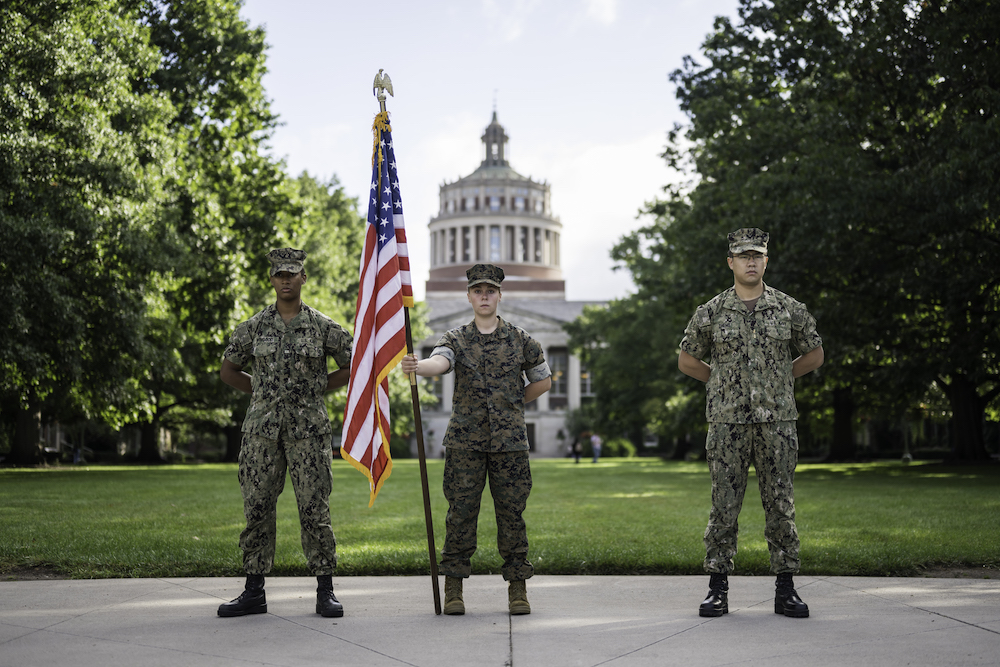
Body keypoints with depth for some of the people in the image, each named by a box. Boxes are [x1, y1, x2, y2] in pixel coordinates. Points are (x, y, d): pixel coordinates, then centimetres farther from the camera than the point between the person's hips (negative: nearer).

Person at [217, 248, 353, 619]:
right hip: (262, 430, 2)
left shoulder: (322, 326, 3)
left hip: (308, 429, -2)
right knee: (257, 507, 4)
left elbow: (353, 367, 9)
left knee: (314, 508, -2)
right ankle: (254, 592, 12)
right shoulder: (255, 326, 8)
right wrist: (262, 391, 9)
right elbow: (228, 370, 18)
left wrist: (316, 388, 4)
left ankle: (325, 591, 6)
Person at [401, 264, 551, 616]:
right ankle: (453, 588, 7)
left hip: (509, 441, 0)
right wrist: (415, 366, -40)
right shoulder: (456, 339, 4)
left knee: (511, 513, 2)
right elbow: (438, 363, -18)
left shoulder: (520, 339, 7)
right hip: (465, 441, 0)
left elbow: (543, 381, 17)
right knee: (461, 512, 0)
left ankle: (517, 588, 11)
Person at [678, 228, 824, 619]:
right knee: (724, 506, 1)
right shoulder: (710, 313, 4)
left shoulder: (790, 310, 6)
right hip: (728, 424, -1)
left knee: (780, 506, 3)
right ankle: (718, 589, 8)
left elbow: (814, 355, 17)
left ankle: (785, 590, 10)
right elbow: (687, 360, 13)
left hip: (777, 422, 1)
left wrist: (778, 381, 11)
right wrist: (724, 382, 10)